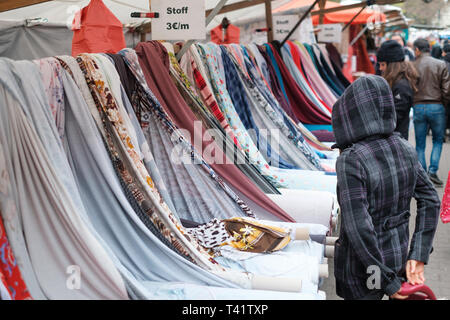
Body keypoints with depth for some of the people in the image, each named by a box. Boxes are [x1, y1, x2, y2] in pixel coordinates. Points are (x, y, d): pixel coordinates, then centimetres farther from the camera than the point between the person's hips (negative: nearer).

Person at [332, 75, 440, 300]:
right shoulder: (404, 149, -5)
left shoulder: (351, 160, -25)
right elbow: (430, 201, 2)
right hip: (398, 254, 6)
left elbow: (358, 228, -27)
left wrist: (388, 281, -18)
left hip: (363, 269, -6)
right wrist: (418, 257, 1)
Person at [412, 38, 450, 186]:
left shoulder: (412, 67, -3)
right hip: (436, 106, 0)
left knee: (420, 144, 9)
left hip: (418, 107, 0)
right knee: (438, 140, 16)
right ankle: (433, 171, 3)